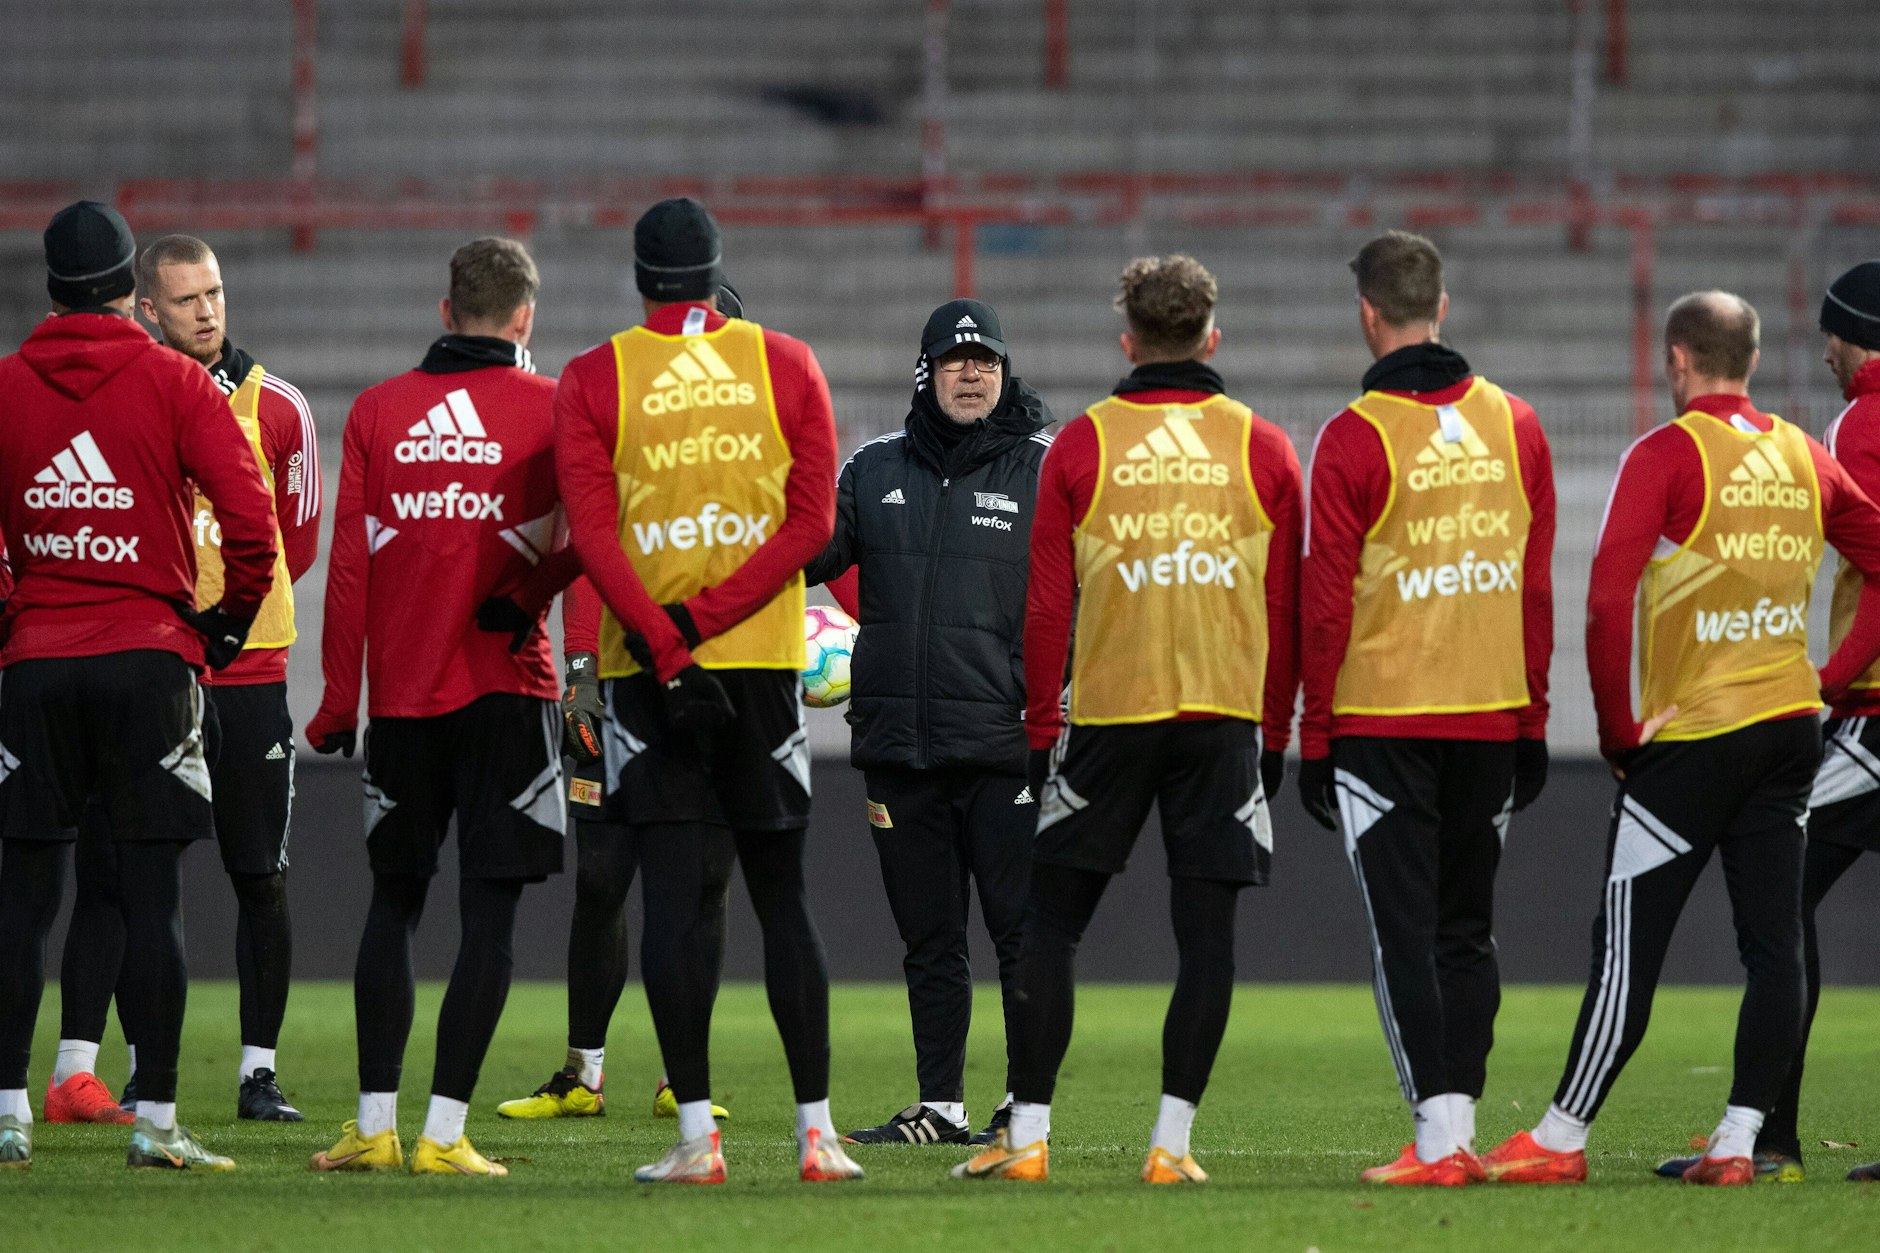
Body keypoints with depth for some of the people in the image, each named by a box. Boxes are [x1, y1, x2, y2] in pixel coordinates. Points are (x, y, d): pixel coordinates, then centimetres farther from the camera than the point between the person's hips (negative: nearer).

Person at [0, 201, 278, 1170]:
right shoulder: (176, 384, -2)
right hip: (149, 659, -2)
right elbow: (252, 520, -9)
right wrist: (227, 624, 5)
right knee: (152, 899, -1)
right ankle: (155, 1118, -3)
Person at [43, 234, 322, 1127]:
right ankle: (77, 1070, -2)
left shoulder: (275, 408, 4)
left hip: (248, 672, 1)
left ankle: (258, 1071, 11)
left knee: (260, 878, 3)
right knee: (117, 875, -3)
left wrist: (227, 607, 5)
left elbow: (297, 542, 12)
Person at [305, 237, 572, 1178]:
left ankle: (374, 1124, 9)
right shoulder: (551, 409, -2)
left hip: (401, 689, 3)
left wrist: (338, 699, 6)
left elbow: (349, 563, 2)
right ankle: (444, 1130, -8)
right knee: (488, 912, -1)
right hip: (508, 689, -3)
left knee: (393, 900, 13)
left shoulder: (376, 411, 4)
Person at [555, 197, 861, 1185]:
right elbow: (812, 520, -4)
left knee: (676, 897, -2)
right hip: (765, 660, 1)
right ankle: (816, 1130, 7)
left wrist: (665, 645, -15)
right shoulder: (785, 367, 3)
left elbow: (592, 535, -11)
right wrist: (705, 619, -8)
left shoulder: (593, 381, -1)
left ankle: (697, 1131, -7)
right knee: (782, 895, 8)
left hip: (645, 666, -1)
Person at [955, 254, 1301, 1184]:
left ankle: (1027, 1133, 2)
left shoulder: (1080, 447, 1)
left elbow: (1046, 607, 0)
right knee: (1206, 930, 2)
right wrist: (1275, 730, 13)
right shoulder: (1262, 451, 4)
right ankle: (1172, 1140, -2)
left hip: (1107, 715, -1)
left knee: (1050, 924, 6)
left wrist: (1041, 726, 7)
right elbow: (1289, 608, 6)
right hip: (1226, 718, 1)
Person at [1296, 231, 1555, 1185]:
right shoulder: (1513, 426, 5)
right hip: (1491, 715, 4)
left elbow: (1326, 603, -8)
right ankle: (1457, 1120, 12)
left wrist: (1314, 736, -2)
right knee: (1467, 929, 13)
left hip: (1382, 720, -4)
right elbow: (1537, 587, 7)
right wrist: (1532, 721, 13)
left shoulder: (1355, 437, -9)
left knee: (1404, 932, -2)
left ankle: (1438, 1139, -8)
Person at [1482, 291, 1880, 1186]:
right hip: (1791, 727, 6)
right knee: (1773, 942, 5)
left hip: (1692, 735, -6)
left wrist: (1617, 727, -7)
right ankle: (1738, 1140, 4)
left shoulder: (1667, 456, -9)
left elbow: (1608, 599, -17)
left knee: (1628, 944, -2)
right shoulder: (1803, 458, 10)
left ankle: (1559, 1140, 1)